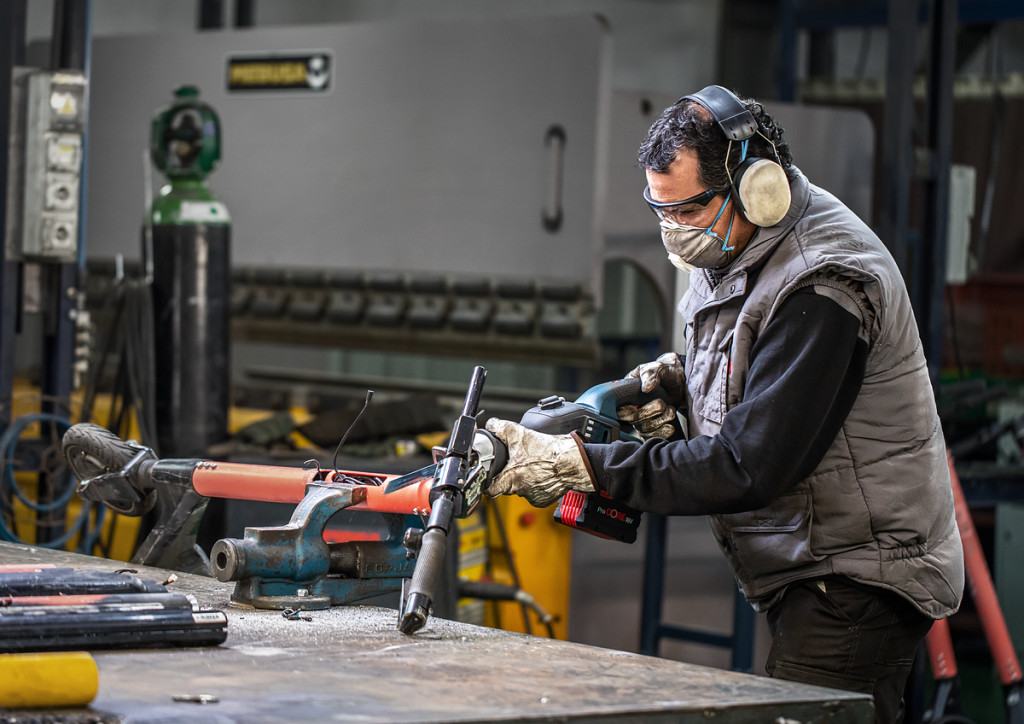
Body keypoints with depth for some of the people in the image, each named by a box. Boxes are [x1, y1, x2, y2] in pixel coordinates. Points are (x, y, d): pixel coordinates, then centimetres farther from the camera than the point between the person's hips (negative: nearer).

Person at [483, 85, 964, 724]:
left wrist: (581, 465, -25)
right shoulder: (739, 251, 9)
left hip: (855, 586, -9)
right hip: (815, 575, 9)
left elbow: (750, 466, -26)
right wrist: (680, 383, 2)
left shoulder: (820, 290, -23)